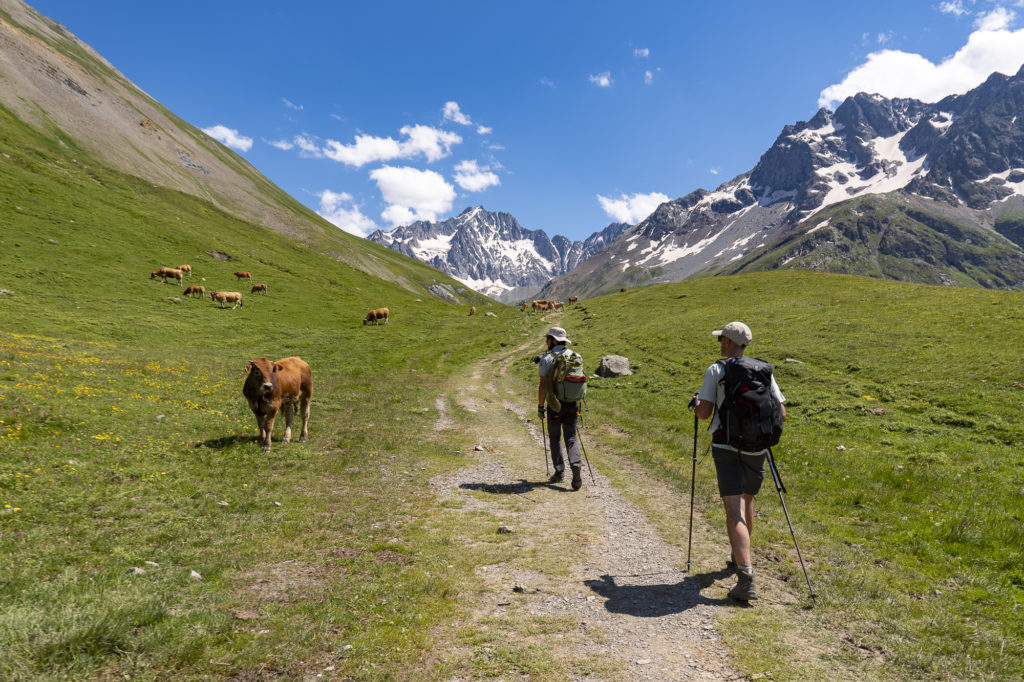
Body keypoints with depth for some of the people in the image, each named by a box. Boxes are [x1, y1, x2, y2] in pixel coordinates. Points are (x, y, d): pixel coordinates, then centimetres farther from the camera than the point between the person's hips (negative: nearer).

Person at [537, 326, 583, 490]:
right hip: (572, 404, 3)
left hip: (554, 404, -3)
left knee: (555, 438, 12)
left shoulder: (547, 358, -8)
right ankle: (576, 465, -16)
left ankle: (559, 472, 13)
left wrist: (540, 407, -4)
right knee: (571, 438, 7)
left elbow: (543, 385, -10)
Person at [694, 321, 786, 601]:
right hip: (756, 447, 4)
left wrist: (697, 403, 12)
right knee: (747, 501, 25)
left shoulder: (716, 370, -5)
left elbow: (704, 413, -10)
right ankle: (740, 555, 43)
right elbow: (781, 414, 5)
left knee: (735, 511, -8)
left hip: (726, 448, -4)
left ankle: (746, 578, -18)